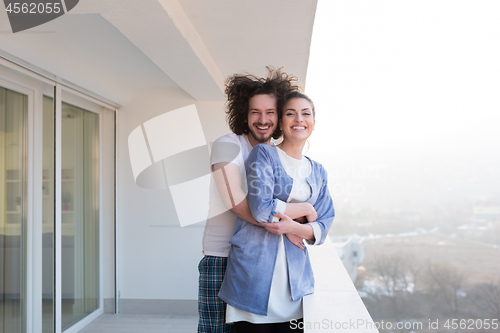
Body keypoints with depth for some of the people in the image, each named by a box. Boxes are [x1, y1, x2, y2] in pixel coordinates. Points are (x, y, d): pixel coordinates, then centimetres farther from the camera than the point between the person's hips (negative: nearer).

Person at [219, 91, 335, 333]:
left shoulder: (318, 172, 15)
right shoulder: (264, 154, -1)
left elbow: (323, 226, 8)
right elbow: (260, 207, -14)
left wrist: (294, 227, -11)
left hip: (295, 274, 5)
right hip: (253, 267, -4)